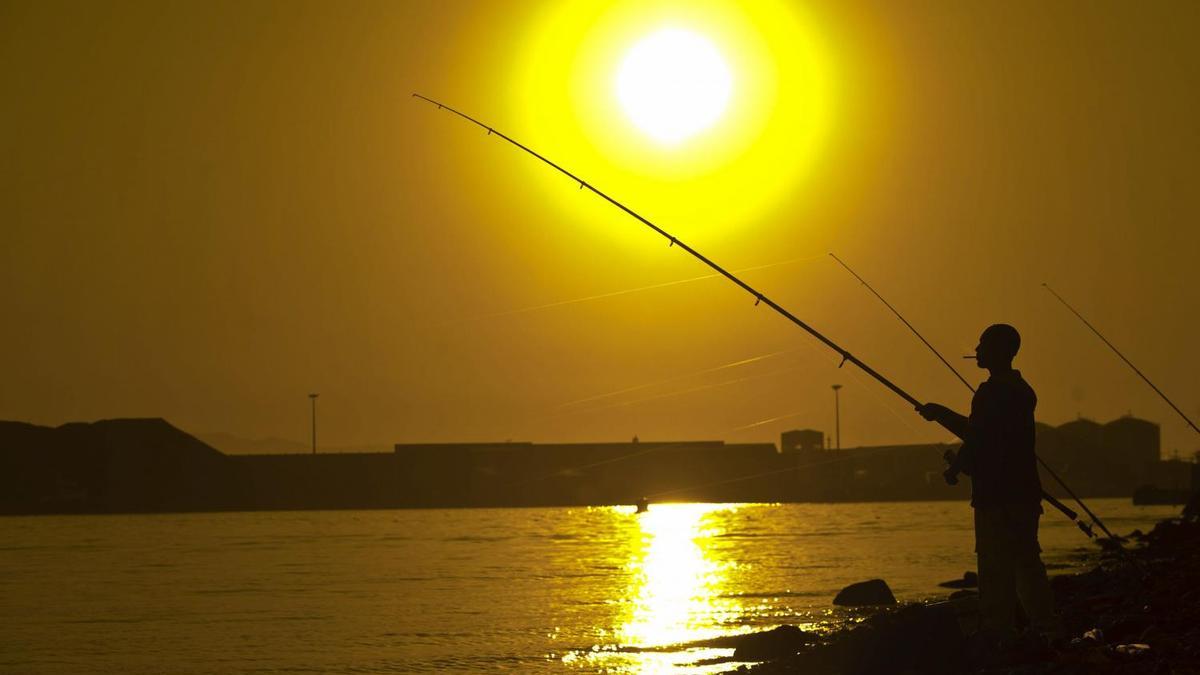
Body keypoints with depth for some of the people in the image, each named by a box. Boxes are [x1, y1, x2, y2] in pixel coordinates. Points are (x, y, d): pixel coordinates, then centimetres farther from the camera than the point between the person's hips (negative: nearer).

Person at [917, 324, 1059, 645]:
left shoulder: (992, 392, -14)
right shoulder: (1020, 390, 16)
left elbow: (976, 438, -15)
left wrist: (956, 467, 3)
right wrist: (942, 414, 24)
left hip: (997, 495, -9)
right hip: (1023, 492, 9)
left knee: (995, 566, -6)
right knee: (1025, 561, 11)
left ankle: (998, 633, -6)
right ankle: (1045, 630, 10)